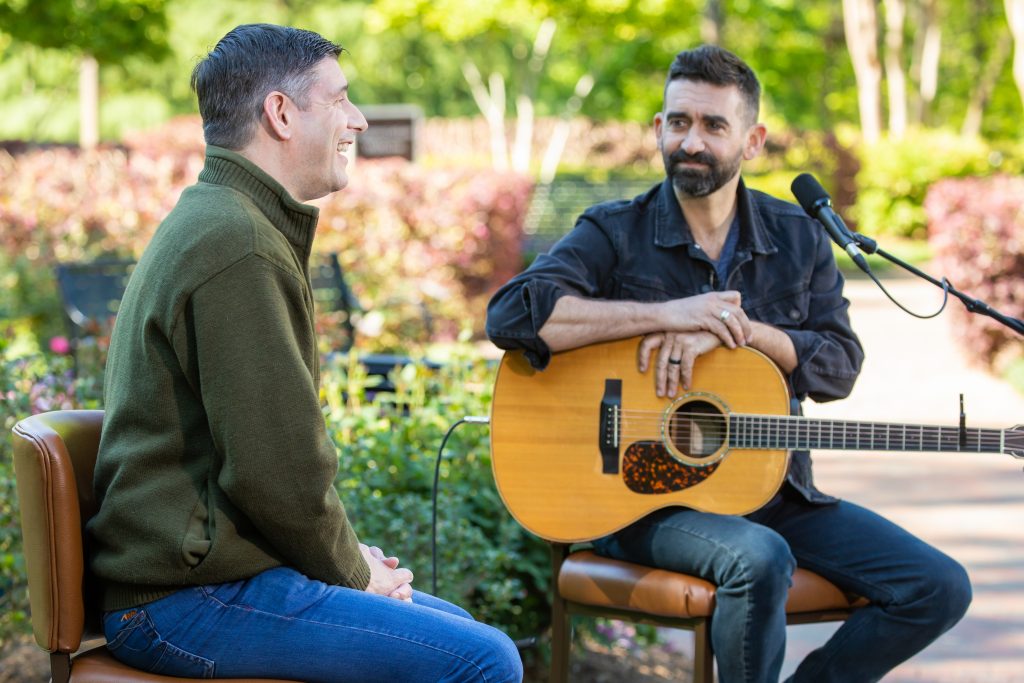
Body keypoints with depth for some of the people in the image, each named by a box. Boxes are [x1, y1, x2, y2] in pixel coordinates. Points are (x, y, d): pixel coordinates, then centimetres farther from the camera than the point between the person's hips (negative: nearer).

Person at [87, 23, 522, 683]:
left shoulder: (215, 220, 16)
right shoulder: (237, 246, -19)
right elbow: (278, 470, -22)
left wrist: (351, 554, 14)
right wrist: (352, 570, -5)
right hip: (191, 602, -11)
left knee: (453, 625, 17)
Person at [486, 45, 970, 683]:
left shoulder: (798, 239, 9)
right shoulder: (615, 234, -2)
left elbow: (840, 365, -1)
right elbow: (512, 314, -19)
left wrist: (732, 328, -18)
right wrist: (665, 314, -23)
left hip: (772, 487, 5)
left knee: (940, 588, -8)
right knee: (759, 559, -36)